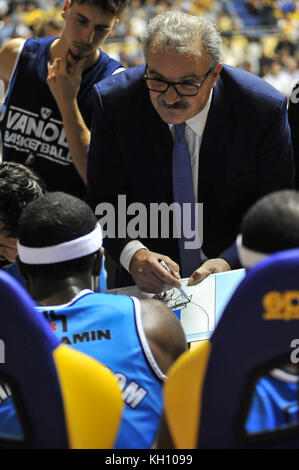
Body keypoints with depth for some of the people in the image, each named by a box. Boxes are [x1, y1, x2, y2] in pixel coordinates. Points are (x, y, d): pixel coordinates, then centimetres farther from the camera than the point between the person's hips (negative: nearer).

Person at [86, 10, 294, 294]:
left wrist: (229, 263, -23)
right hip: (145, 284, 1)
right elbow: (103, 202, -7)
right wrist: (133, 255, -26)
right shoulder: (113, 102, -10)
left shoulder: (264, 108, -13)